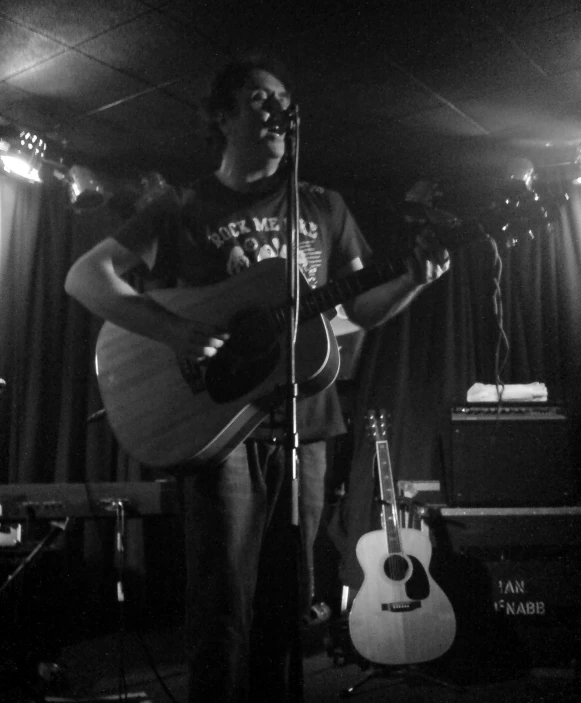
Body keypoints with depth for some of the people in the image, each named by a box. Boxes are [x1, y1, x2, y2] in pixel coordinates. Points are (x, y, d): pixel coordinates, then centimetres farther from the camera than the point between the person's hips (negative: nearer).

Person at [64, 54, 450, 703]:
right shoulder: (184, 209, 3)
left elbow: (361, 309, 15)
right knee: (223, 608, -2)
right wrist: (172, 330, -19)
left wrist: (414, 281, -5)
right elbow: (84, 276, -4)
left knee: (285, 606, 11)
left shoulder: (323, 208, 15)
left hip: (302, 425, 4)